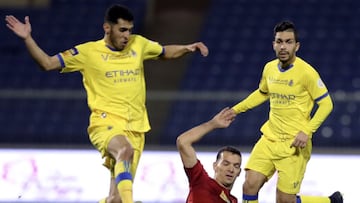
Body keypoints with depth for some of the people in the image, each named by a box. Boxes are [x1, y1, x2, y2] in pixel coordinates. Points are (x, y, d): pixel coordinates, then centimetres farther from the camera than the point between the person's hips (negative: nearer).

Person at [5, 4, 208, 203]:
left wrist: (189, 48, 13)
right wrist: (28, 39, -12)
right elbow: (48, 63, -1)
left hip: (135, 127, 4)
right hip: (106, 122, -4)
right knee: (125, 150, -40)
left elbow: (167, 52, 29)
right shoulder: (88, 52, -1)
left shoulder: (138, 44, 10)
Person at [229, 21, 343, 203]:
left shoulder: (306, 72, -13)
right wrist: (236, 109, 20)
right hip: (269, 139, 6)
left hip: (294, 145, -6)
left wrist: (307, 131, -20)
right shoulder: (269, 68, 5)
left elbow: (326, 104, -10)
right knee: (250, 186, -9)